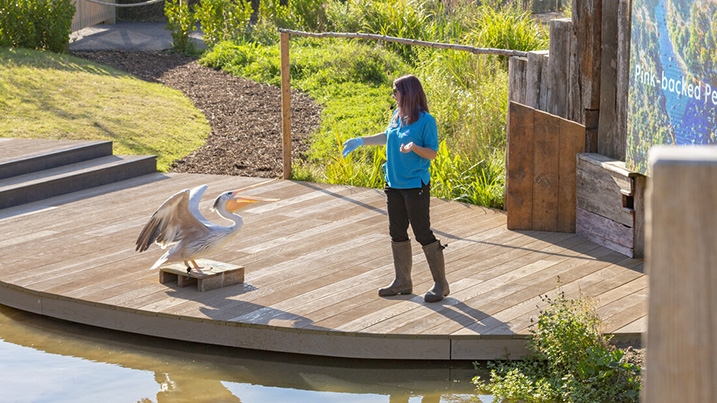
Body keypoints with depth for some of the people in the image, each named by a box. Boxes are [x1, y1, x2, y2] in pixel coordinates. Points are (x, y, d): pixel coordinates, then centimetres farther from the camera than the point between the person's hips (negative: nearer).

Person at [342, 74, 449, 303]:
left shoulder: (426, 120, -14)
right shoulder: (397, 116, 6)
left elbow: (432, 153, -13)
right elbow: (387, 137, 24)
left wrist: (414, 147, -30)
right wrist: (360, 141, 25)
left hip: (416, 186, -8)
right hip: (394, 184, 8)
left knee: (423, 234, -4)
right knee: (397, 233, 13)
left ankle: (440, 284, 6)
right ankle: (403, 281, 25)